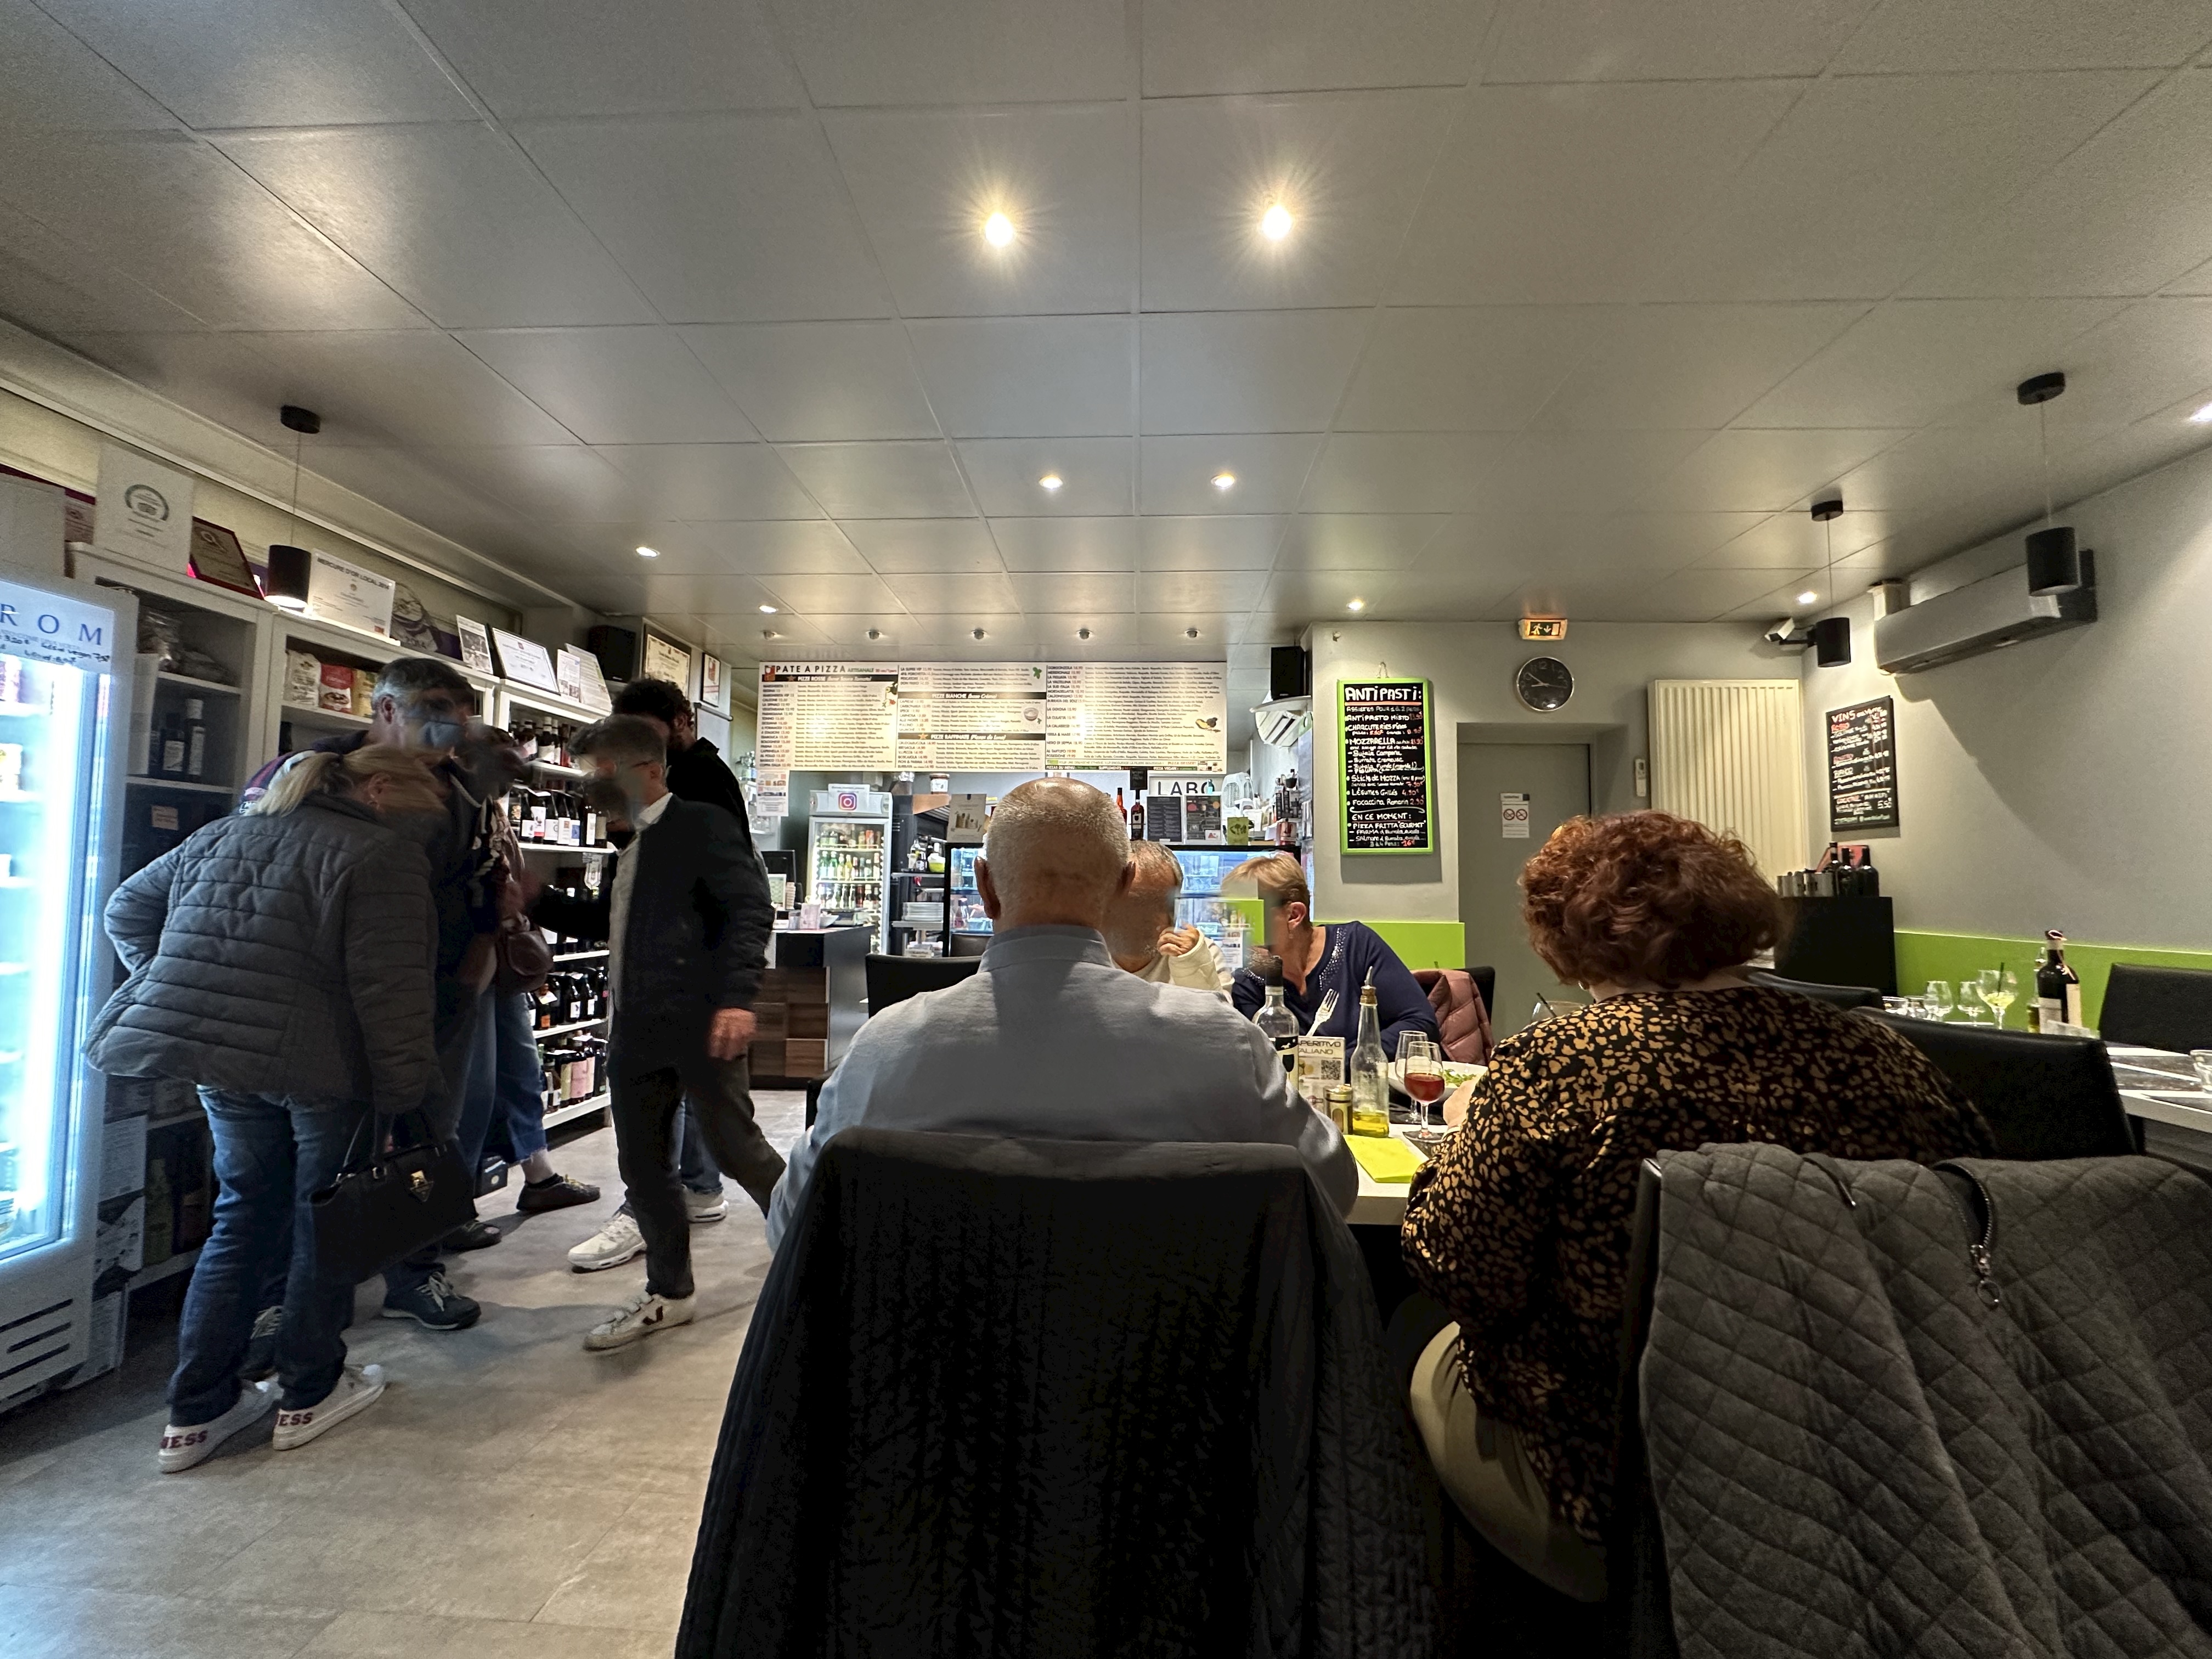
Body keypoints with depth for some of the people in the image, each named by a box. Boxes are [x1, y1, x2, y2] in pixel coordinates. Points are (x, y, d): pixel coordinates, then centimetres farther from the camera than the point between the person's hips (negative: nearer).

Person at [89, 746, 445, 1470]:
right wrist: (406, 1090, -12)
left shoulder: (228, 831, 15)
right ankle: (310, 1394, 26)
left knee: (244, 1213, 21)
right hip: (318, 1062, -7)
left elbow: (128, 908, 23)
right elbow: (389, 986, -18)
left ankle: (196, 1410, 27)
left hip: (216, 1054, 7)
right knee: (326, 1218, 13)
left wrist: (179, 995, 21)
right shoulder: (384, 854, -12)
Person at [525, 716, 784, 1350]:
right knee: (642, 1164, 13)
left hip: (701, 1025, -8)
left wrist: (737, 998, -28)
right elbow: (603, 921, 31)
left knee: (736, 1148, 2)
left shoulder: (702, 826, -8)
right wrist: (536, 899, 17)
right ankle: (668, 1293, 29)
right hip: (638, 1031, 8)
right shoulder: (630, 847, 18)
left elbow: (751, 909, -18)